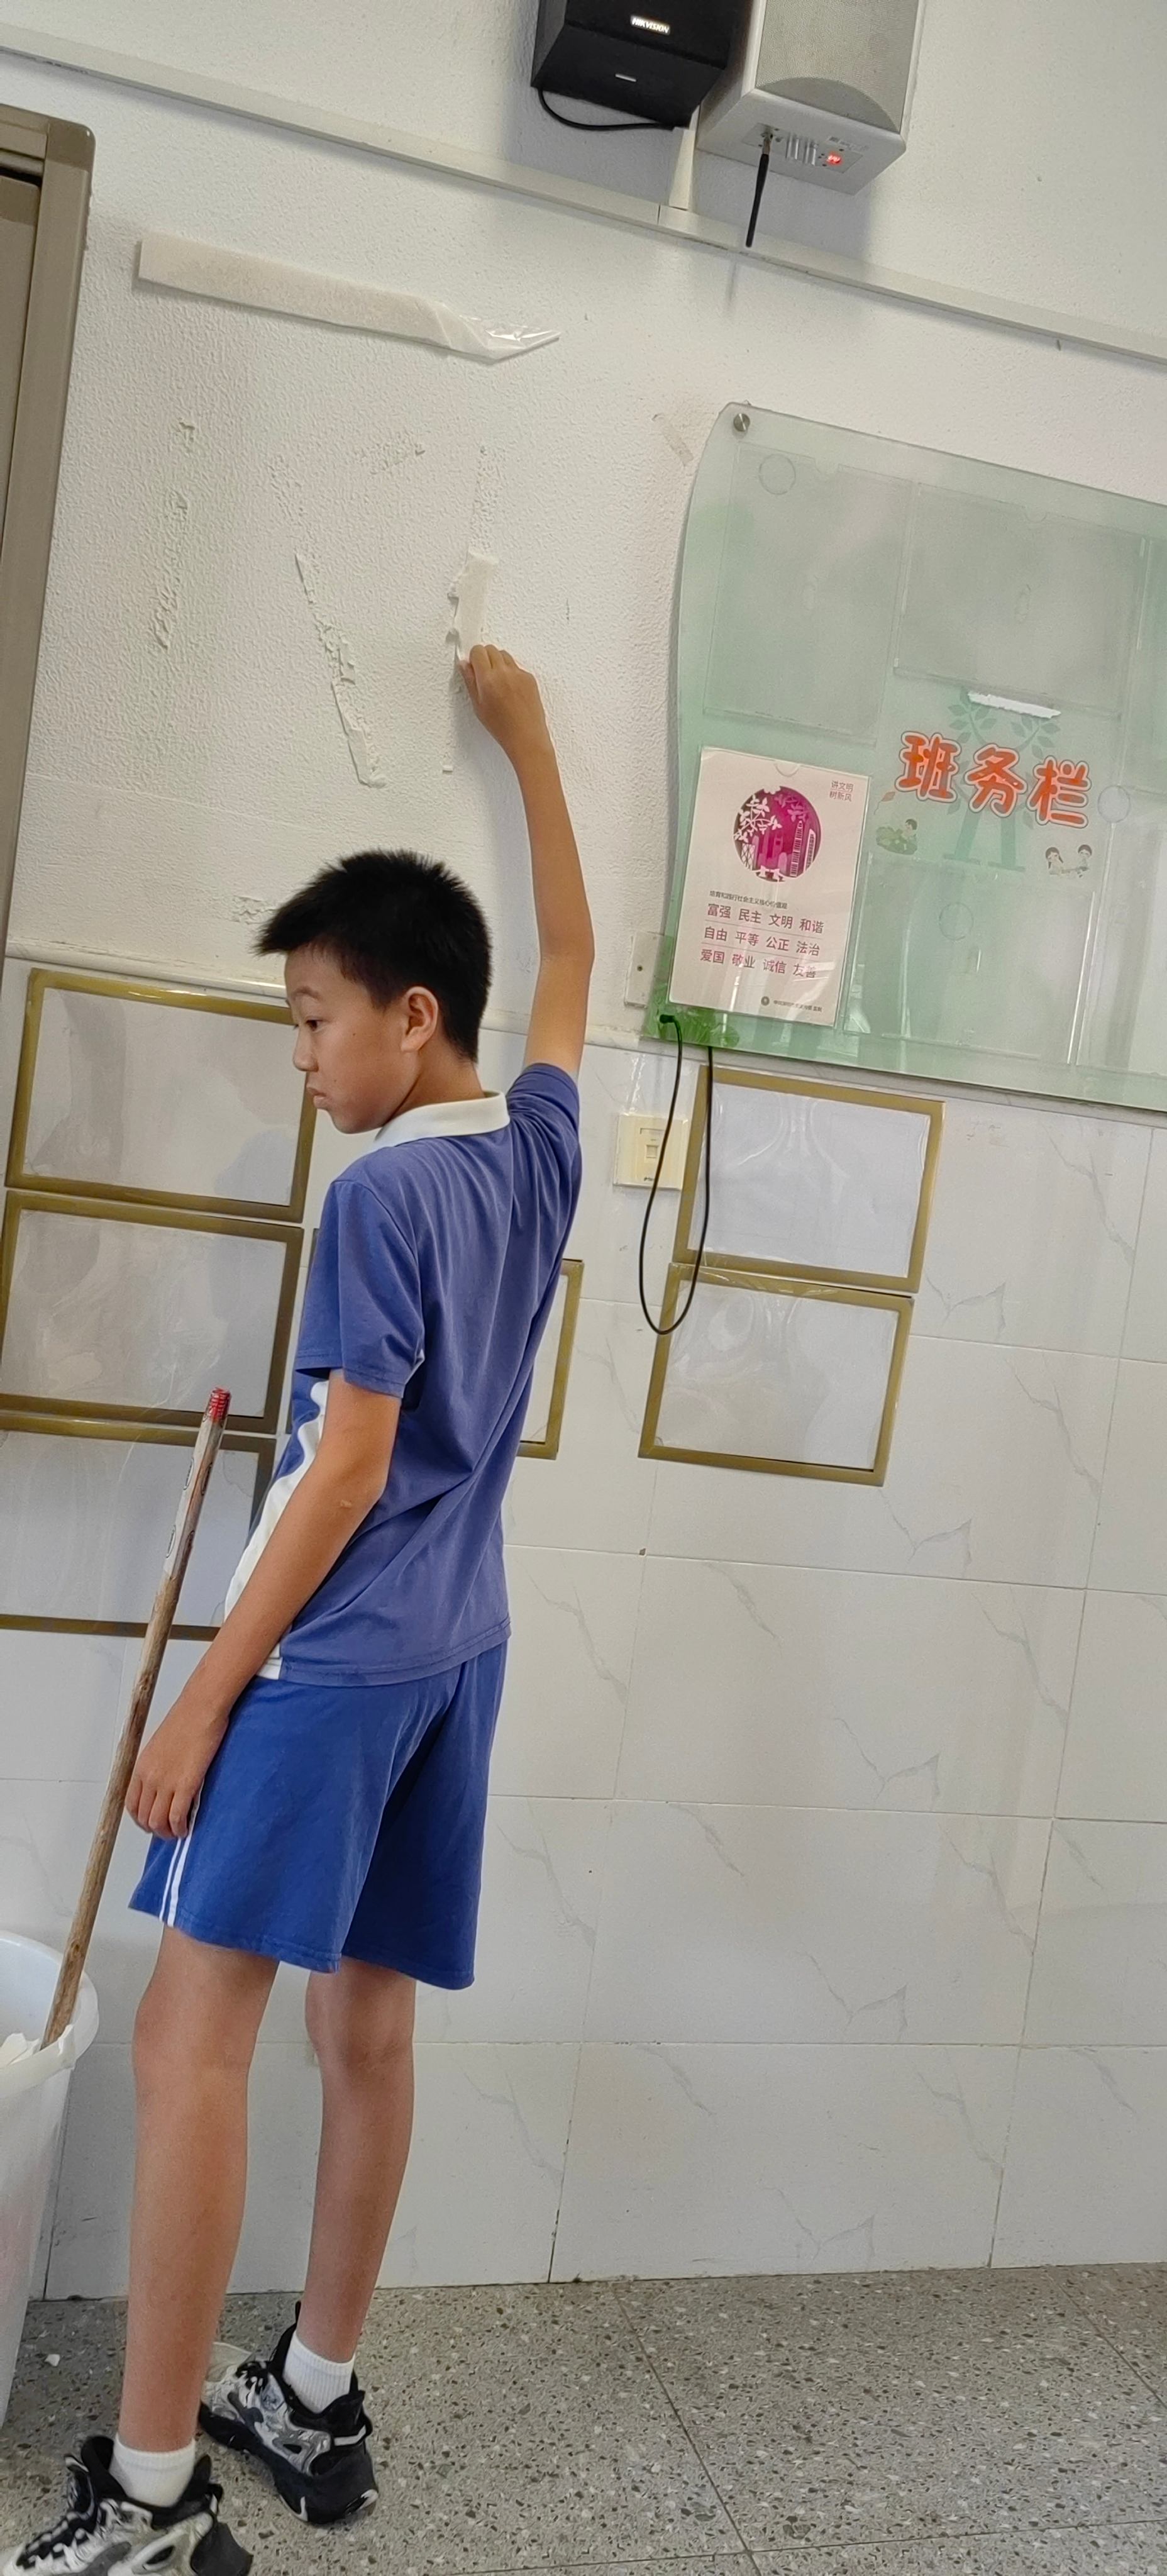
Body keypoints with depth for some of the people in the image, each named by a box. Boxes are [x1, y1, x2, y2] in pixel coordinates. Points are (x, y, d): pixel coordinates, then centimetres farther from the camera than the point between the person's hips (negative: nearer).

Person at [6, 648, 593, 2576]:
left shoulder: (386, 1194, -14)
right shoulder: (542, 1142, 7)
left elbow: (346, 1469, -17)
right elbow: (571, 956, 25)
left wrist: (208, 1690, -11)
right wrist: (528, 737, 35)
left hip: (339, 1654, -8)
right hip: (456, 1649, 8)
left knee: (193, 2031, -4)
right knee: (367, 2021, 14)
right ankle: (317, 2401, 26)